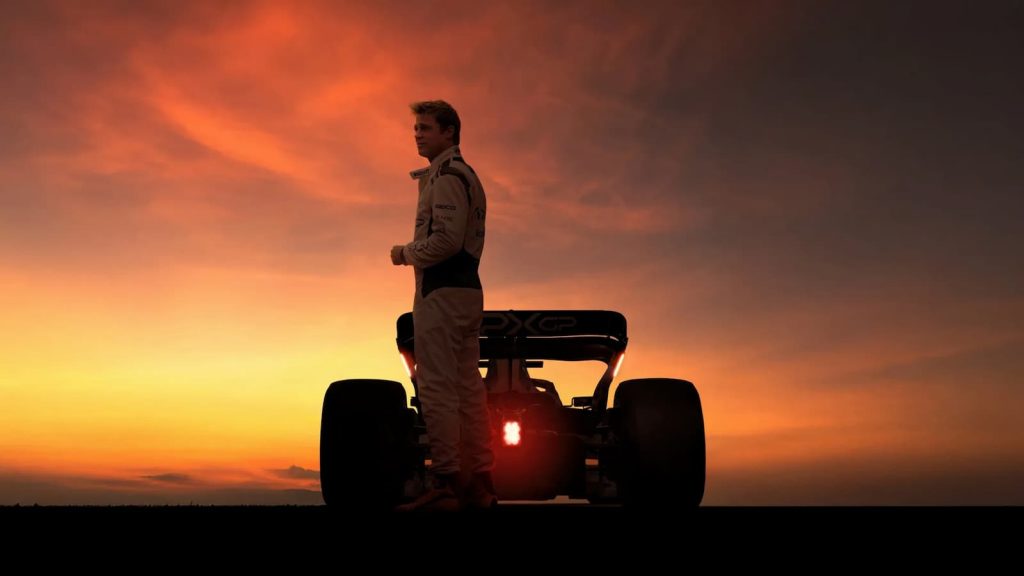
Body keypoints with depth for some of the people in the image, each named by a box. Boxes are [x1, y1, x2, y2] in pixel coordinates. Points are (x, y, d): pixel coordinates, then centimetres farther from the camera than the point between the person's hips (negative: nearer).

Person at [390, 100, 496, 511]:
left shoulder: (445, 177, -9)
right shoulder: (465, 174, 22)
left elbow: (447, 239, -20)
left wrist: (406, 253, -6)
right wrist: (415, 251, 15)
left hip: (442, 292, -10)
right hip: (468, 290, 10)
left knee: (437, 388, -9)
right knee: (468, 387, 10)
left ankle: (447, 484, -9)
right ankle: (479, 484, 15)